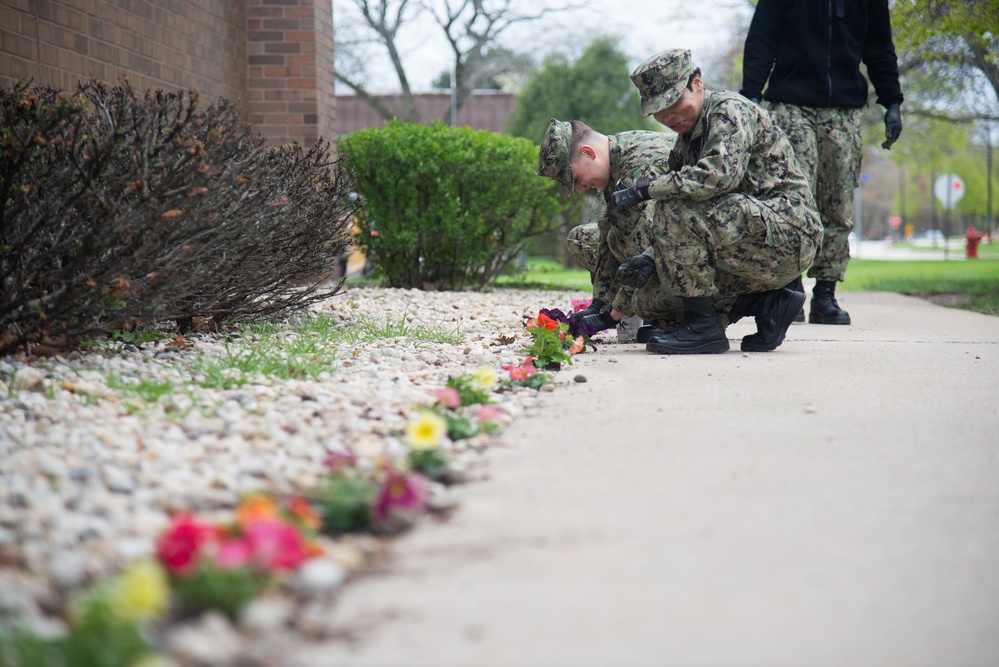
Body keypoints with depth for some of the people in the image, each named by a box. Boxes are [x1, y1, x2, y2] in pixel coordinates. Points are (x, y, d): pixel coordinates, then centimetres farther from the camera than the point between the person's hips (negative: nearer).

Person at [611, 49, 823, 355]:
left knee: (675, 209, -24)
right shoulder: (685, 145, 17)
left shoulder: (730, 110, -8)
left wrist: (644, 189, -21)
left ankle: (702, 325, -14)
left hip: (788, 231, -10)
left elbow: (721, 175, -28)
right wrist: (652, 260, -6)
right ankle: (769, 303, 10)